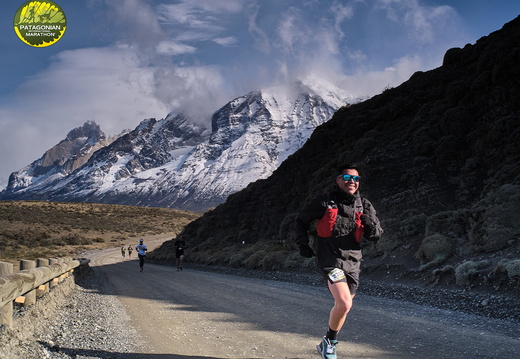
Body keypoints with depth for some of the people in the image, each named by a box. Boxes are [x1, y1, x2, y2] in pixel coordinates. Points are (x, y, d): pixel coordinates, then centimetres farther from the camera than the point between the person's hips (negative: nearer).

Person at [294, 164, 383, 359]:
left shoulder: (364, 205, 5)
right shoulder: (323, 202, -4)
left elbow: (376, 235, 4)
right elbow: (300, 221, 8)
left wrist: (370, 223, -17)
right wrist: (303, 244, -3)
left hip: (352, 261, 5)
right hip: (330, 260, -5)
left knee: (343, 306, 14)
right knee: (344, 304, -22)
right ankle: (329, 341, 2)